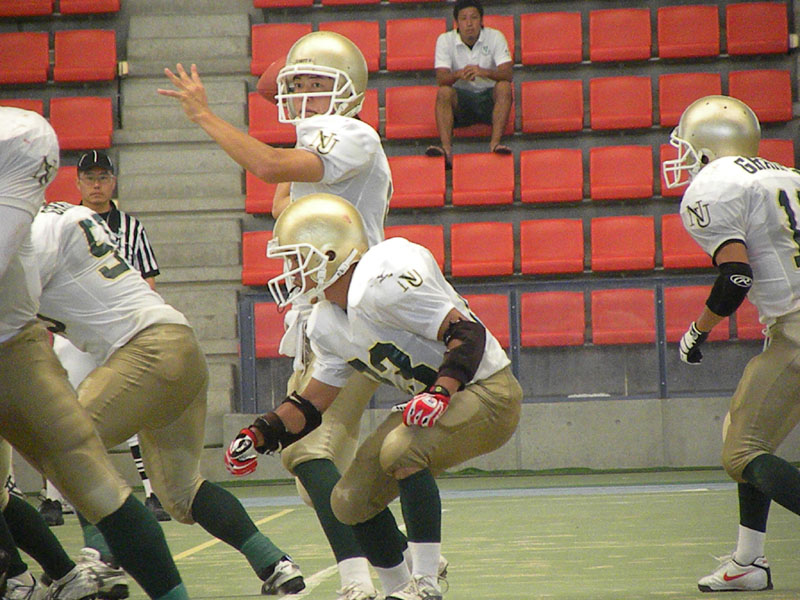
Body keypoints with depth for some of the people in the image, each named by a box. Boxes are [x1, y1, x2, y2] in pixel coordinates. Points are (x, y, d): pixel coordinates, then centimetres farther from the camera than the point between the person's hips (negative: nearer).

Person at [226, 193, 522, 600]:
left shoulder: (380, 286, -26)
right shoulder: (326, 324, 5)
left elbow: (468, 333, -26)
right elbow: (314, 403, 12)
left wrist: (441, 392, -35)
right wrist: (258, 436, 0)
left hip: (489, 394, -10)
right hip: (434, 401, 10)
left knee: (401, 449, -34)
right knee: (351, 502, 4)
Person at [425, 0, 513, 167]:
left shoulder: (495, 37, -5)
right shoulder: (445, 40, -4)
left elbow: (507, 74, -18)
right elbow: (441, 79, -16)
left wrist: (484, 72, -39)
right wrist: (459, 74, -39)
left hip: (489, 97, 0)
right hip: (461, 98, 0)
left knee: (504, 87, -30)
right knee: (443, 92, -29)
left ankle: (495, 143, -39)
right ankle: (446, 149, -43)